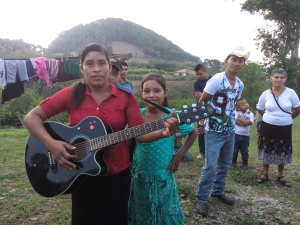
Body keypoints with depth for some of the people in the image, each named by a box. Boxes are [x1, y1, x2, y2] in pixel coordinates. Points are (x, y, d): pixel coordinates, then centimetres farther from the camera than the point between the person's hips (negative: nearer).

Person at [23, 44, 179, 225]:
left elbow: (140, 133, -14)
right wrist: (51, 143, -23)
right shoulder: (71, 94, -7)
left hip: (117, 175, 0)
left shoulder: (126, 98, -6)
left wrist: (162, 132, -33)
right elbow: (31, 117, -7)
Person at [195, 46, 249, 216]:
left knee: (225, 164, 18)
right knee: (211, 166, -5)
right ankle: (202, 198, 12)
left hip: (230, 130, 7)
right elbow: (201, 103, -12)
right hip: (215, 131, -7)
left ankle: (218, 191, 37)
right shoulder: (216, 80, -18)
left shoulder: (240, 84, 3)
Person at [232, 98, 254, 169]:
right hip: (236, 134, 0)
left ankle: (245, 162, 27)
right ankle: (233, 161, 29)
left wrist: (240, 119, -17)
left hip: (245, 135, 0)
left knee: (244, 150, 12)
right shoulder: (236, 112, -8)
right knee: (234, 149, 12)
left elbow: (250, 122, -20)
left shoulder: (250, 113, -5)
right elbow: (236, 121, -20)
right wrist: (246, 121, -17)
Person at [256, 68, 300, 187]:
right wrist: (270, 116, 7)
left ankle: (280, 176, 28)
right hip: (268, 127, 1)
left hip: (284, 128, 0)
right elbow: (259, 109, 8)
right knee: (266, 150, 9)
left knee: (282, 152, 11)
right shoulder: (265, 94, -7)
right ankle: (265, 174, 26)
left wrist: (288, 118, 6)